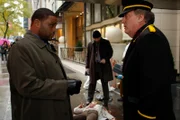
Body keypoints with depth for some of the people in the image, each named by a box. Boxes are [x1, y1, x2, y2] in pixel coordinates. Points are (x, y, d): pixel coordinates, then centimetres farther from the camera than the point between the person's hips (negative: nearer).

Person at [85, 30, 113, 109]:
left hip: (104, 66, -2)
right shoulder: (90, 44, 6)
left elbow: (110, 52, 4)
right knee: (92, 83, 7)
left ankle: (106, 102, 14)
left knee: (105, 84, 5)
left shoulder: (106, 43, 0)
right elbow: (88, 56, 10)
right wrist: (87, 66, 5)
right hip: (93, 66, 2)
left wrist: (106, 59, -14)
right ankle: (89, 100, 20)